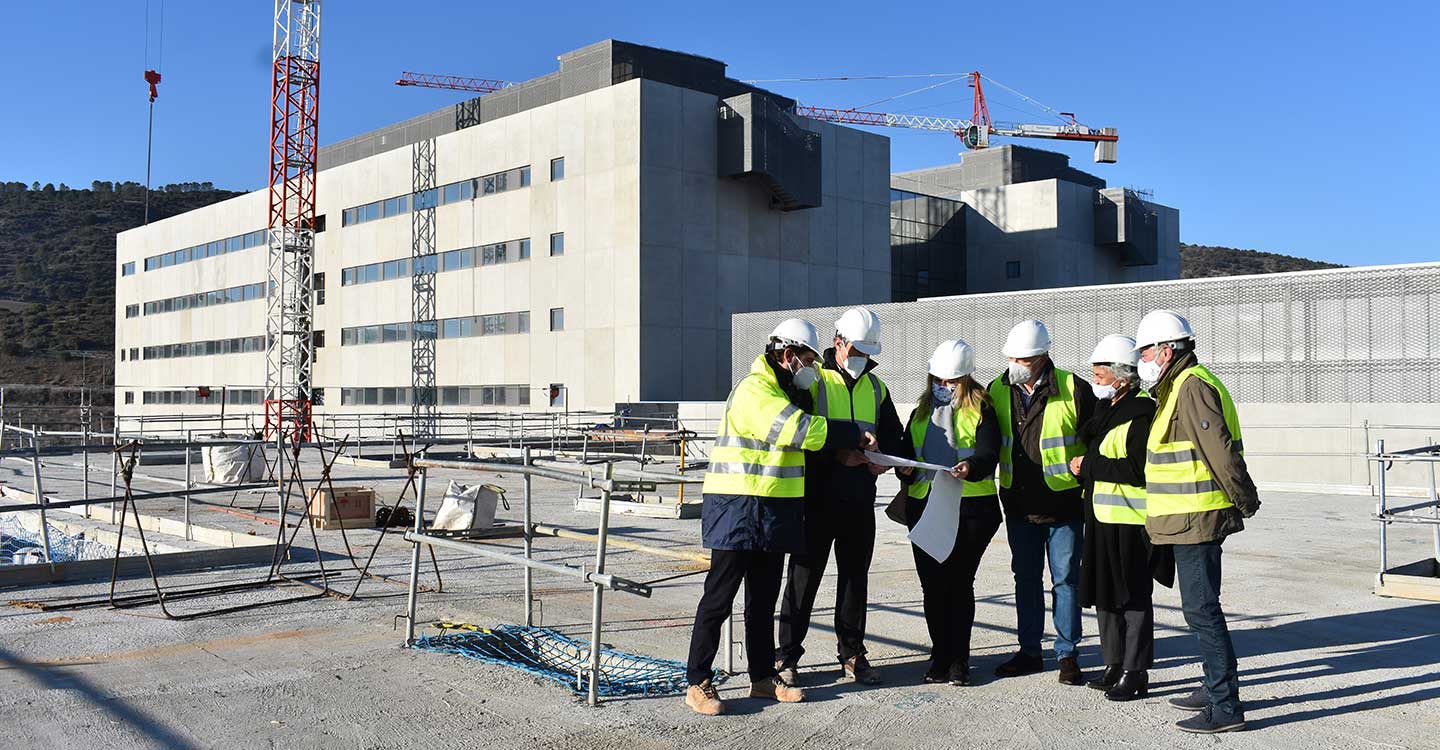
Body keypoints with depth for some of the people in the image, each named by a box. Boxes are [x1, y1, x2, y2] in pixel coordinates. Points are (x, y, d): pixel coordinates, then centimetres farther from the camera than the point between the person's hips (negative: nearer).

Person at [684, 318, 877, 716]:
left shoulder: (787, 391, 18)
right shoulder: (754, 390, -15)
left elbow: (803, 436, 27)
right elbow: (800, 429, -23)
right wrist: (854, 436, -13)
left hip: (774, 513, 10)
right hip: (738, 509, -9)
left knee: (764, 599, 14)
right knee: (719, 597, -4)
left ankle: (763, 677, 23)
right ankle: (698, 683, 3)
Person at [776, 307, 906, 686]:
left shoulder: (875, 388, 15)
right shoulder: (813, 380, -3)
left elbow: (894, 438, 20)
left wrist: (883, 459, -1)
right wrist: (839, 455, -20)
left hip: (860, 499, 5)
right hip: (817, 498, -5)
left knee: (855, 577, 12)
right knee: (804, 578, 0)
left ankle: (853, 653, 23)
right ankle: (787, 657, 9)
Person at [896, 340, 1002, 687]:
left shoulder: (981, 409, 0)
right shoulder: (922, 410, 17)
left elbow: (989, 454, -11)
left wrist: (970, 467, -33)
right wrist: (905, 468, -7)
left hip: (969, 507, -4)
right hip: (924, 505, 4)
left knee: (960, 583, 0)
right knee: (932, 584, 5)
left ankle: (959, 659, 10)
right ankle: (940, 656, 17)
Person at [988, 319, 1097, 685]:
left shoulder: (1072, 388, -9)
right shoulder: (998, 390, 4)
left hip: (1063, 503, -4)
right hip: (1019, 504, 4)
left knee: (1065, 579, 4)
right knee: (1025, 580, 12)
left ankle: (1067, 654, 15)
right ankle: (1029, 651, 23)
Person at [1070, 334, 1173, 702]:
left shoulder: (1141, 413, -16)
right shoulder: (1106, 409, 14)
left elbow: (1138, 469, -22)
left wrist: (1089, 465, -17)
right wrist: (1085, 468, 8)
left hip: (1131, 520, -9)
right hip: (1103, 519, 9)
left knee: (1133, 597, 0)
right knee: (1105, 595, 15)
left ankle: (1136, 673, 9)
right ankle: (1115, 665, 26)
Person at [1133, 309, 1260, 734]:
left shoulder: (1193, 386, -17)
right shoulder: (1179, 387, 17)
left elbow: (1221, 451, -22)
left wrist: (1245, 501, -15)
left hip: (1196, 519, -11)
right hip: (1191, 519, 11)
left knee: (1201, 609, -8)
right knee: (1201, 607, 18)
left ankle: (1226, 707, -3)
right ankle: (1216, 688, 29)